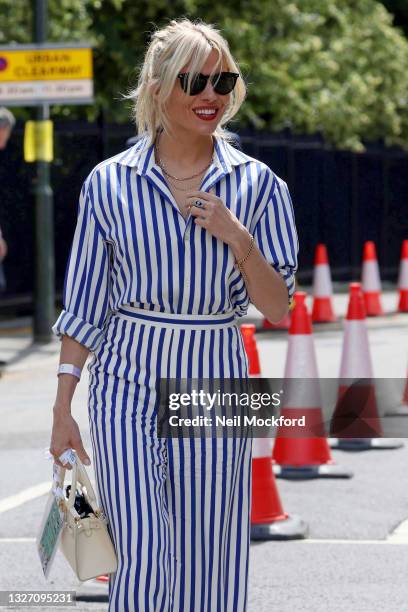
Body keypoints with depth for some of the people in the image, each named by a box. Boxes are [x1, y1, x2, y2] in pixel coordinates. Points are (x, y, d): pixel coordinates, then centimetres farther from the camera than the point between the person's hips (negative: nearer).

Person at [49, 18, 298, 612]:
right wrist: (63, 408, 3)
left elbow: (277, 308, 2)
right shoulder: (110, 183, 0)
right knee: (142, 560, -11)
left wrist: (238, 239, -15)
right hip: (127, 384, -1)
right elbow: (83, 305, 5)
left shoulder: (257, 184, 1)